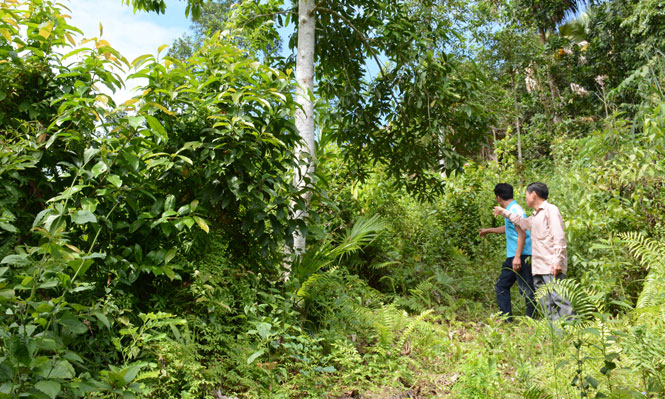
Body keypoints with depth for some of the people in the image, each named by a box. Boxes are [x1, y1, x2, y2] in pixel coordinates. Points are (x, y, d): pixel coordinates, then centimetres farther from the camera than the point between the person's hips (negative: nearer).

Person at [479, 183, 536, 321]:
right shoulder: (510, 210, 18)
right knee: (502, 285, 13)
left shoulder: (514, 210, -13)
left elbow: (522, 234, -21)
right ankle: (506, 320, 17)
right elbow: (507, 228, 37)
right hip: (512, 256, 11)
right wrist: (489, 231, 51)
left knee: (526, 290, -6)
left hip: (521, 256, -11)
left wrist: (517, 257, -26)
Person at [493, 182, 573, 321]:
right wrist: (504, 212, 55)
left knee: (559, 299, -15)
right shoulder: (535, 216, 24)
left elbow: (559, 237, -12)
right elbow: (522, 222, 47)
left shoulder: (550, 209, -2)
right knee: (547, 305, 4)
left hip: (552, 267, -9)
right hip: (539, 268, 9)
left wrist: (557, 261, -21)